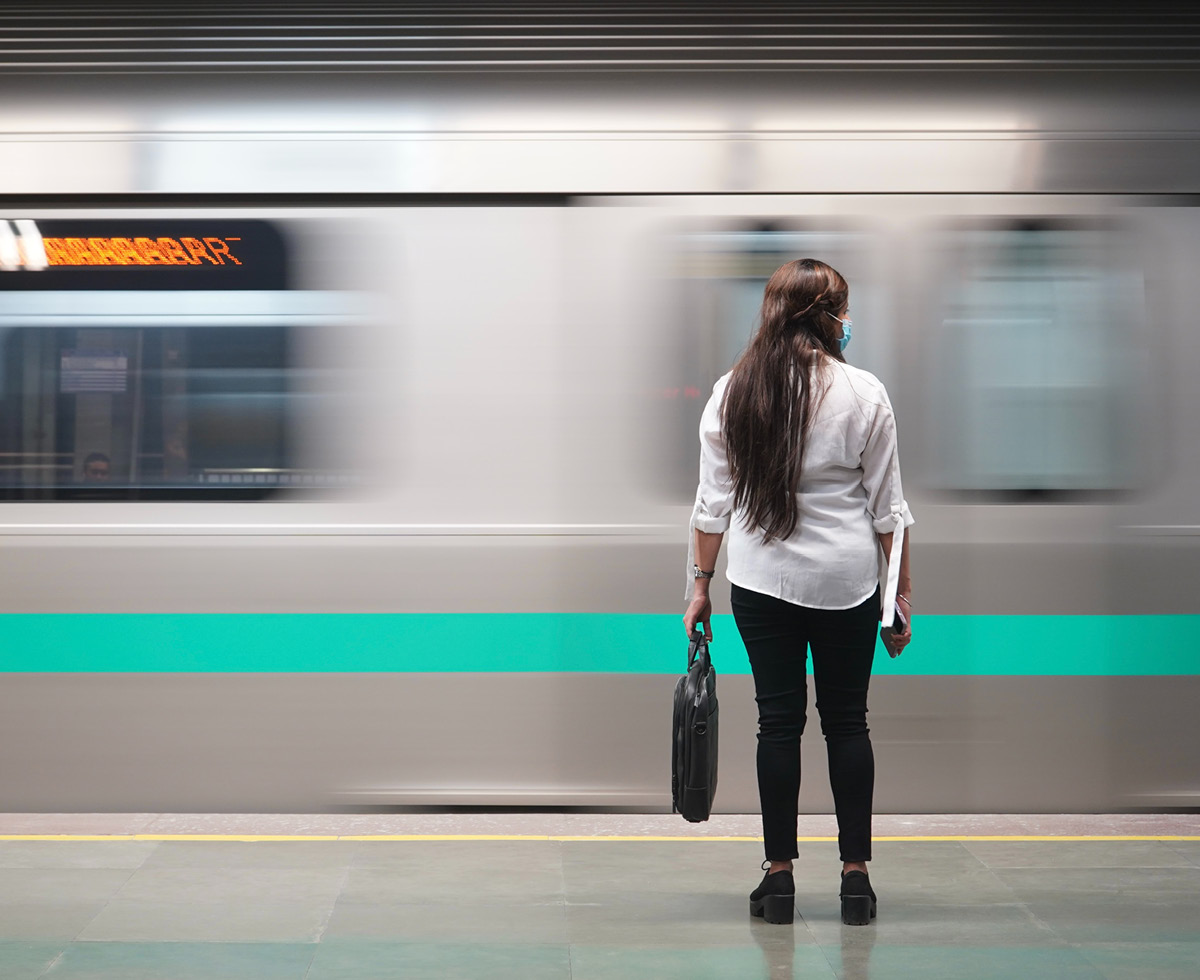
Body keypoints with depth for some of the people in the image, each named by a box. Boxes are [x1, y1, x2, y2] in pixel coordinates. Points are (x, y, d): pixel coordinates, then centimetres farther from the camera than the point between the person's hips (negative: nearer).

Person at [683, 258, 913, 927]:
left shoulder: (732, 392, -1)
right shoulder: (865, 394, -6)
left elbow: (714, 501, 1)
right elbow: (888, 508, -3)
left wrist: (701, 583, 9)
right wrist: (901, 592, 5)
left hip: (763, 581, 1)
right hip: (849, 581, -1)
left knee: (780, 721, 6)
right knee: (847, 721, 8)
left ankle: (780, 877, 8)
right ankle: (856, 877, 9)